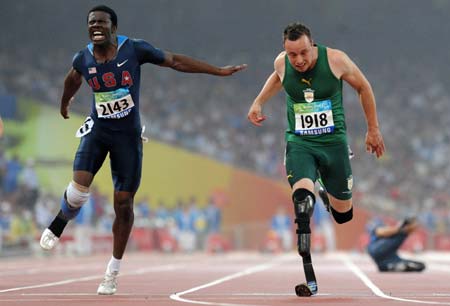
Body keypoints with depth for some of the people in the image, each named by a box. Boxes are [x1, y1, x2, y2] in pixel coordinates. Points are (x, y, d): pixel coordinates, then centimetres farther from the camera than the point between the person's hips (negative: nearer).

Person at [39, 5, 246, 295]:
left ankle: (113, 273, 15)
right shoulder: (83, 59, -4)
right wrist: (65, 103, 39)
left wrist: (220, 71, -5)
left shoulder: (134, 49, -13)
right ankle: (60, 223, 13)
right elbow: (73, 79, 20)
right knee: (79, 186, -22)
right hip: (98, 129, 1)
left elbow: (175, 61, -5)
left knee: (123, 204, 2)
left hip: (128, 135, -1)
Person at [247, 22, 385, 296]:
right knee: (302, 199, -27)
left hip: (334, 142, 0)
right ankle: (309, 278, -25)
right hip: (299, 143, 0)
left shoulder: (335, 59, -14)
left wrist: (373, 129, 8)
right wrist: (258, 103, 9)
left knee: (343, 211, 10)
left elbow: (364, 87, 3)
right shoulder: (282, 63, -7)